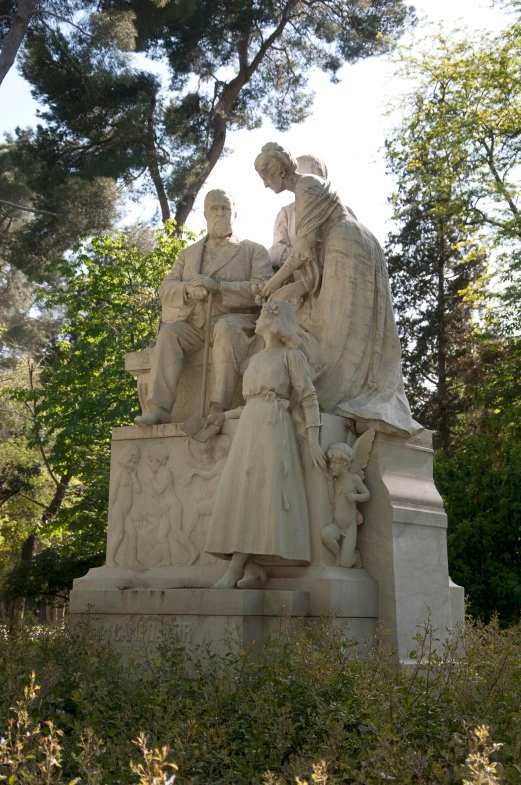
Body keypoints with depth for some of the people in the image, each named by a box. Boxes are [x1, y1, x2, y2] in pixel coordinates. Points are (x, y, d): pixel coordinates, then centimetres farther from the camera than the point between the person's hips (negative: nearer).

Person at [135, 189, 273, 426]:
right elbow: (165, 290, 11)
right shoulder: (188, 253, 25)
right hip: (193, 325, 3)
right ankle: (158, 408, -36)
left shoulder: (254, 251, 15)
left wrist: (218, 287, -17)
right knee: (168, 332, -27)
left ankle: (218, 408, -44)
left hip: (234, 321, -3)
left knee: (225, 328, -36)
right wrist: (189, 289, -13)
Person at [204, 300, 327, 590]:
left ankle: (234, 569, -19)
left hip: (274, 428, -7)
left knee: (258, 493, -16)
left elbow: (309, 398, -3)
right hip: (248, 428, 7)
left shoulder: (291, 354, 4)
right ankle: (252, 567, -11)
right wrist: (226, 415, 25)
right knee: (240, 496, -8)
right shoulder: (255, 360, 25)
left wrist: (313, 442, -11)